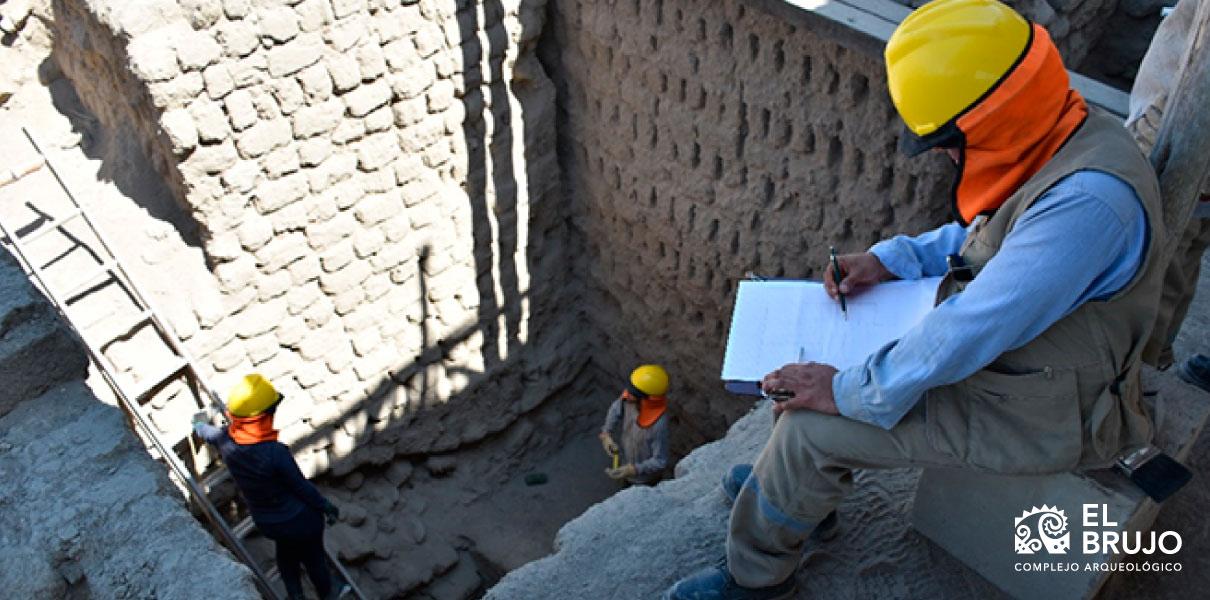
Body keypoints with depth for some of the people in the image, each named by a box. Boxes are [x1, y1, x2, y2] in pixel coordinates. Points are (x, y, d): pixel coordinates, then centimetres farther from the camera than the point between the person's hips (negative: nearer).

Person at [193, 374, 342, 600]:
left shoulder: (226, 441, -21)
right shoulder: (275, 453, -39)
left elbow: (204, 431, 6)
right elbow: (302, 487, -24)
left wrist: (200, 422, 31)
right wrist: (326, 507, -6)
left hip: (264, 521, 5)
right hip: (299, 519, -5)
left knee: (286, 555, 34)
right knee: (313, 557, 25)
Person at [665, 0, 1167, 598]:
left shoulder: (1087, 200, -35)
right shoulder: (1055, 138, -3)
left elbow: (970, 333, -34)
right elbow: (981, 236, 13)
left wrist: (850, 391, -23)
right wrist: (888, 259, 0)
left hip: (1030, 413, -9)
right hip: (1004, 348, 9)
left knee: (809, 428, -13)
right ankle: (798, 487, 32)